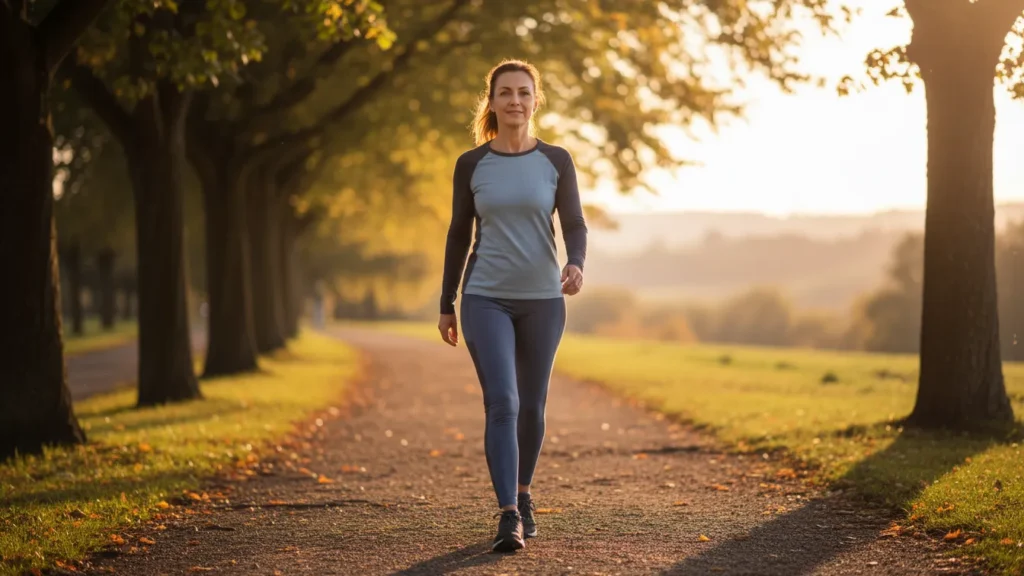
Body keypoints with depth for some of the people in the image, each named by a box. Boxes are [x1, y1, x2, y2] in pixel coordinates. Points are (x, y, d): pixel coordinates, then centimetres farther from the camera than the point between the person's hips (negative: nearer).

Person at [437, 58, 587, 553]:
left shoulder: (556, 161, 1)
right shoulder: (471, 165, 1)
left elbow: (575, 225, -2)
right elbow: (459, 234, 6)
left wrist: (576, 265, -24)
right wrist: (446, 305, 7)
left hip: (542, 299, 1)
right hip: (485, 299, -1)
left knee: (531, 405, 11)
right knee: (501, 403, -15)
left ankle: (522, 493, 34)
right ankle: (509, 516, -16)